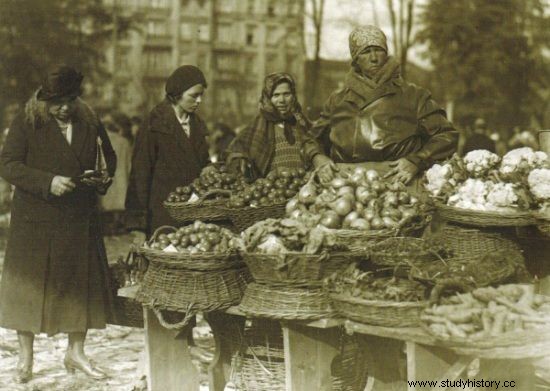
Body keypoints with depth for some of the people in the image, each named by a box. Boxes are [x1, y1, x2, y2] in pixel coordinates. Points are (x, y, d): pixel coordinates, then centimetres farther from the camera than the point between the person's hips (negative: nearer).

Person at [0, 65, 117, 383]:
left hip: (81, 222, 4)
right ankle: (26, 358, 18)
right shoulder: (27, 123, -5)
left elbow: (109, 158, 17)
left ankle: (76, 352, 24)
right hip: (35, 222, -3)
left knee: (81, 285, 8)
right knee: (30, 285, 3)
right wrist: (48, 182, -22)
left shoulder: (90, 122, 6)